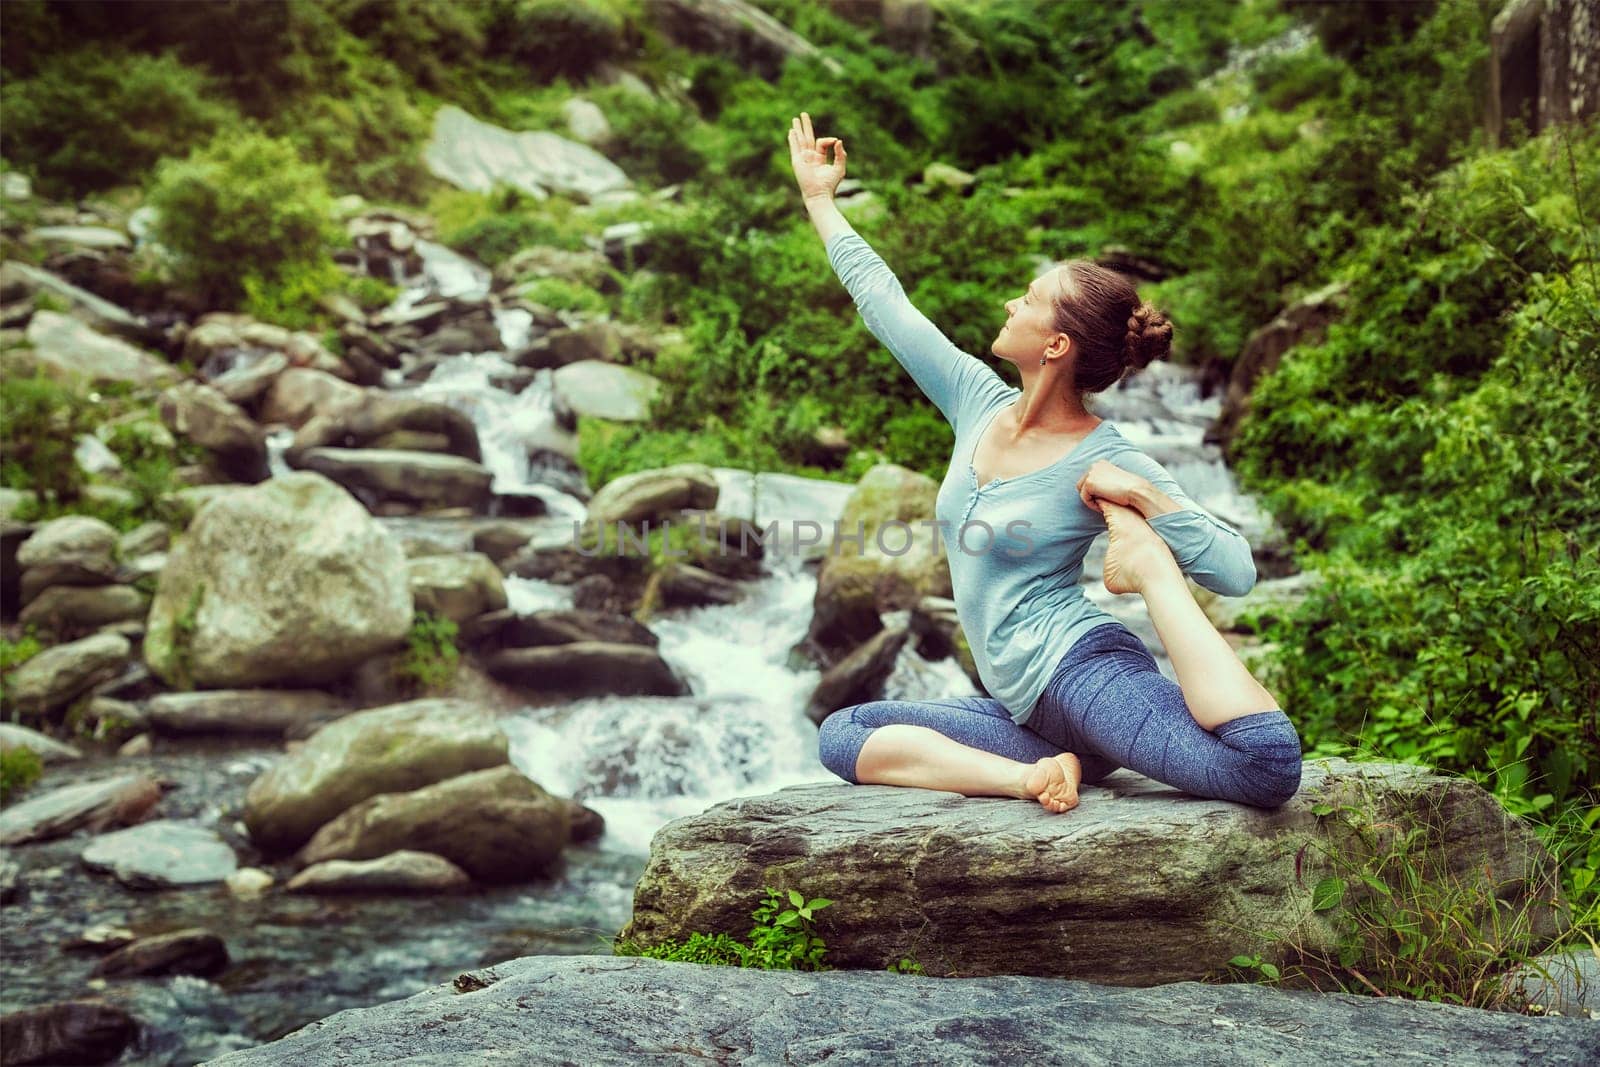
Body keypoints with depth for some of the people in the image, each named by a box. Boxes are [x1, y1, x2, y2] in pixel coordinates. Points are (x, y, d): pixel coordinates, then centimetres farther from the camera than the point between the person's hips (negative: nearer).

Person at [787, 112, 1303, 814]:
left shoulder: (1107, 462, -8)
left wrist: (1144, 499, -22)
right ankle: (1034, 775, -18)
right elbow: (885, 304, 20)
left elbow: (1237, 572, -12)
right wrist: (819, 200, 28)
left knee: (1268, 768, -33)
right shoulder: (981, 401, 10)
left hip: (1083, 670, -7)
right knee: (842, 735, -6)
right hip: (1024, 705, 8)